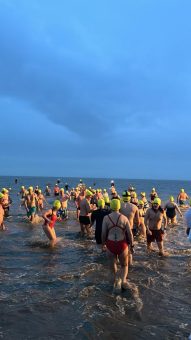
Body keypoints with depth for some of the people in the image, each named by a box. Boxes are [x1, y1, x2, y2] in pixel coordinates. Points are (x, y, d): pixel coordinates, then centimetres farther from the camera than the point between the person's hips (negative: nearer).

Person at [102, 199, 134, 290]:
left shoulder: (106, 218, -6)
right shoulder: (124, 218, -4)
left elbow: (103, 233, -4)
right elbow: (129, 233, -4)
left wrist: (103, 242, 12)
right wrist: (131, 244, 9)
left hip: (110, 244, 0)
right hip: (122, 244, 0)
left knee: (113, 264, 21)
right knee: (124, 265, 15)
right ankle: (122, 279, -6)